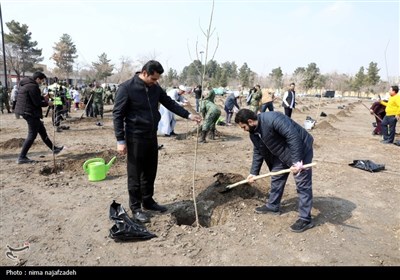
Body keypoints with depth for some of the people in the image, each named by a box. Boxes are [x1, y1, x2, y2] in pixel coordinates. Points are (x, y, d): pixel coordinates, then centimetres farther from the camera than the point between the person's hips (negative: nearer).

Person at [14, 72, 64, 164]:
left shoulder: (25, 84, 13)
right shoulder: (33, 86, -19)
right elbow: (37, 103, -19)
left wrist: (43, 98, 9)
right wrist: (47, 103, -2)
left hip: (26, 111, 11)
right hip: (31, 112, -11)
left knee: (42, 131, 18)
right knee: (32, 135, -4)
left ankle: (54, 149, 30)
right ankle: (22, 157, -1)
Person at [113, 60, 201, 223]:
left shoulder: (155, 87, 5)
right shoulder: (126, 88, -13)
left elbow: (169, 103, 12)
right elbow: (118, 115, -12)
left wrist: (188, 115, 3)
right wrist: (120, 140, -16)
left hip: (152, 137, 7)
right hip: (135, 138, -6)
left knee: (150, 172, 16)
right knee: (135, 174, 4)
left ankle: (148, 201, 32)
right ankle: (135, 207, 18)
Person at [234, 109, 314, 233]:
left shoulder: (273, 118, -32)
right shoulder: (254, 133, -3)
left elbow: (293, 136, -34)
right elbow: (258, 152, 9)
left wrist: (296, 161, -36)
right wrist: (254, 172, 10)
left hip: (300, 149, -9)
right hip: (282, 153, 9)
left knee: (302, 184, -4)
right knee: (276, 179, 15)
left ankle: (305, 219, 4)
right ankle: (272, 206, 32)